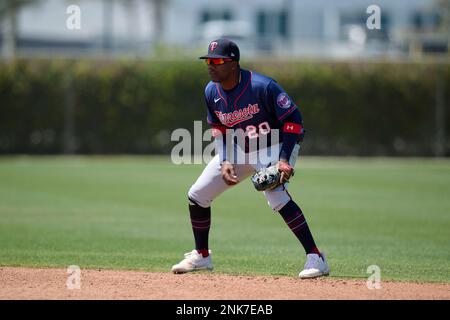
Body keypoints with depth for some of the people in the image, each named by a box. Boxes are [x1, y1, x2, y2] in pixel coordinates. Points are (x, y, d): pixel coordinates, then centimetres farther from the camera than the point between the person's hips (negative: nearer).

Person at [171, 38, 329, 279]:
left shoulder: (262, 87, -28)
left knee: (276, 196, -33)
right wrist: (225, 162, -11)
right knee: (197, 195, 3)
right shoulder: (212, 92, -8)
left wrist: (284, 160, -29)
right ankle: (201, 257, 23)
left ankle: (315, 257, -28)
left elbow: (293, 118, -22)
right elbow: (219, 129, 5)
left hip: (274, 146, -7)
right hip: (238, 150, 7)